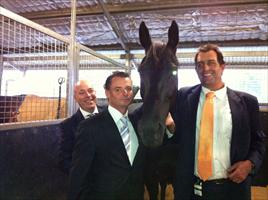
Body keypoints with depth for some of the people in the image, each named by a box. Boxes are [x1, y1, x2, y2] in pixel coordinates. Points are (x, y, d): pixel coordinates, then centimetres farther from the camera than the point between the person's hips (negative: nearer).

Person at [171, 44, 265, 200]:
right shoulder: (183, 97, -3)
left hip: (232, 187, 0)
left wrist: (250, 163, -8)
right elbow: (176, 136, 3)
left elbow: (258, 141, 8)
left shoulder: (247, 101, -3)